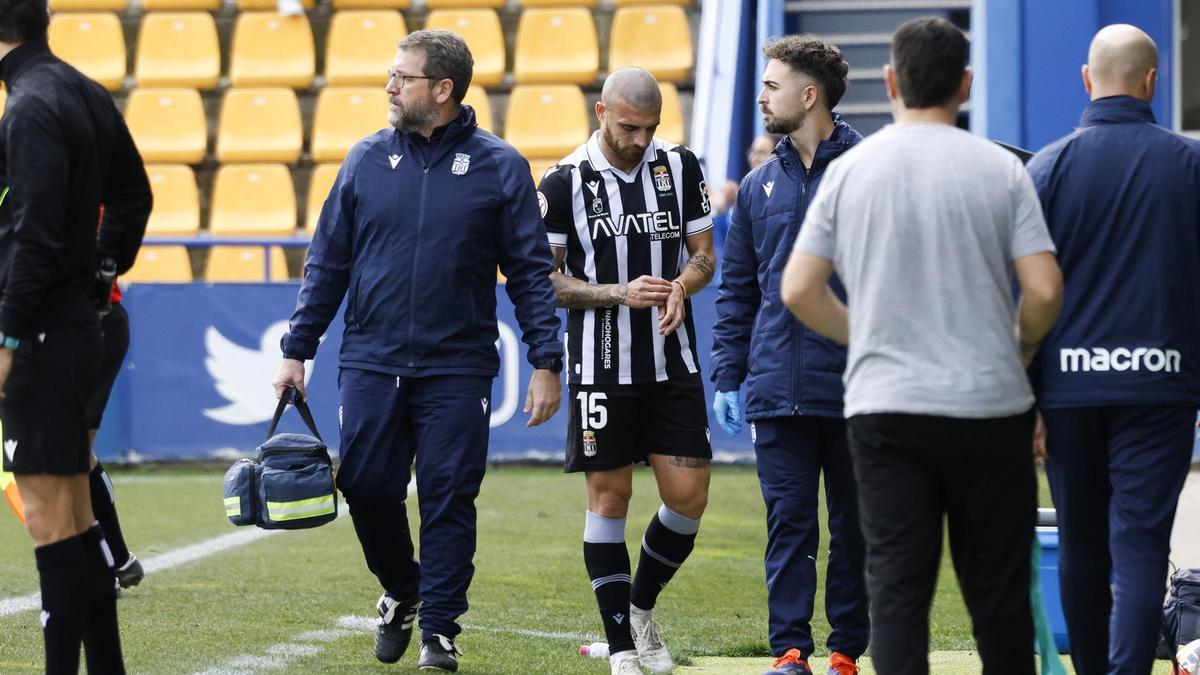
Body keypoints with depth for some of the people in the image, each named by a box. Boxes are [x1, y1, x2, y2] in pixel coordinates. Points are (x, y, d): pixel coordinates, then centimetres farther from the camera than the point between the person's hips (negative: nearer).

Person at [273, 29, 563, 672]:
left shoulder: (499, 167, -1)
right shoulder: (367, 159, 6)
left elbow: (531, 272, 1)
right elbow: (327, 262, 10)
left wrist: (545, 362, -5)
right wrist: (296, 350, 6)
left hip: (457, 370, -2)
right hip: (370, 363, 2)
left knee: (448, 499, -2)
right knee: (367, 487, 2)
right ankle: (401, 592, 28)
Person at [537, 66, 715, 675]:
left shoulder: (679, 165, 4)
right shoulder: (564, 183, -6)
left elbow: (703, 253, 10)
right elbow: (543, 278, -3)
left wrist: (681, 287, -12)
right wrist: (619, 293, -15)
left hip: (673, 362, 3)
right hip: (601, 367, -3)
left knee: (688, 496, -1)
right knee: (609, 497, 0)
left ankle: (642, 606, 24)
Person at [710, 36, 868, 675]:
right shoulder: (760, 186, 11)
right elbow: (737, 288, 15)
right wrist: (727, 375, 8)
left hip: (855, 387, -4)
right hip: (778, 391, 4)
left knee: (855, 524, 7)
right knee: (788, 524, 2)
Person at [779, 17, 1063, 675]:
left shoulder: (849, 170, 2)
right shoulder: (1000, 169, -3)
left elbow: (799, 291, 1)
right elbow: (1044, 289, -7)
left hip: (883, 405, 1)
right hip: (988, 403, -1)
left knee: (897, 588, 0)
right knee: (996, 590, 8)